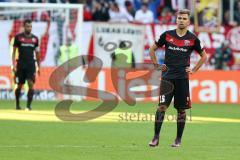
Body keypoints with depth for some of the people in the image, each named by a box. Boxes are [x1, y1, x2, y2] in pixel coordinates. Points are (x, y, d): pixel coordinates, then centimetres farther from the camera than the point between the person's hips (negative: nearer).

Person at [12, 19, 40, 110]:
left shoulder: (35, 38, 8)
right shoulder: (18, 37, 1)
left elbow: (37, 53, 15)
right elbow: (14, 52, 2)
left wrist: (39, 67, 12)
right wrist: (14, 65, -7)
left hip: (31, 64, 1)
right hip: (21, 64, -1)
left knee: (31, 84, -12)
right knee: (19, 85, 6)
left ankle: (28, 105, -11)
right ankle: (17, 104, 23)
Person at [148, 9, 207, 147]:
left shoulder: (193, 39, 2)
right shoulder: (167, 35, 3)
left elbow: (204, 56, 15)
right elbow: (152, 49, 16)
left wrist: (194, 70, 7)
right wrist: (157, 66, 9)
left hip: (182, 78, 0)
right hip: (167, 76, 0)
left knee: (181, 109, 2)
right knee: (162, 106, -8)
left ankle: (178, 139, 12)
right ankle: (156, 137, -5)